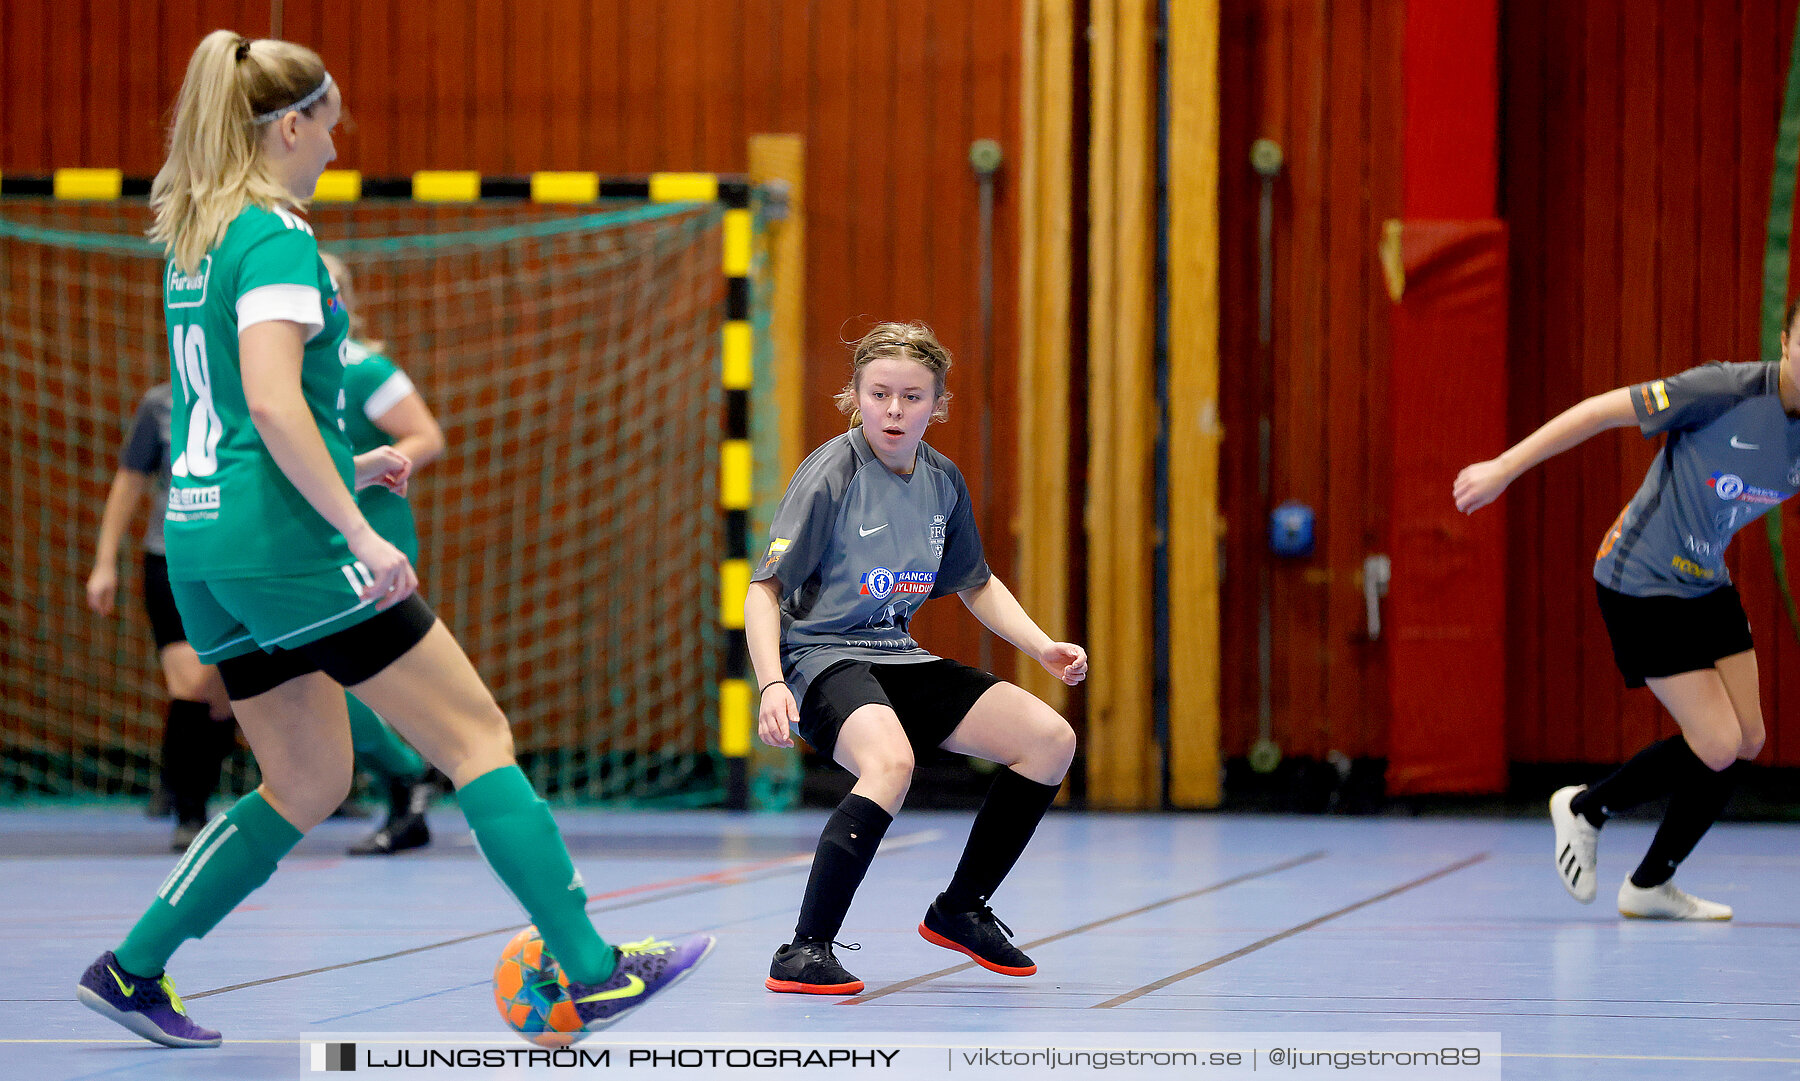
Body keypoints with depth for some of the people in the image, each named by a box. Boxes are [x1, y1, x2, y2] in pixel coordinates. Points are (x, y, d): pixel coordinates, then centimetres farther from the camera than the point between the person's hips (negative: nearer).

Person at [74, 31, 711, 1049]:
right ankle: (592, 970, -3)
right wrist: (361, 533, -24)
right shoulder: (277, 238, -13)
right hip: (285, 541, -9)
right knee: (477, 734, -3)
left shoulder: (192, 240, 15)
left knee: (309, 783, 16)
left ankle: (131, 969, 14)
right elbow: (271, 401, -24)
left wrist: (342, 467, 27)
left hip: (202, 540, 9)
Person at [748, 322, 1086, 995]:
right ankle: (804, 953, -33)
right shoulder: (832, 474, -16)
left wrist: (1042, 647, 7)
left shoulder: (942, 482, 4)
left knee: (1050, 739, -3)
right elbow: (765, 589, -18)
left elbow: (976, 584, 21)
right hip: (822, 655, -7)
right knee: (891, 761, -38)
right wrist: (771, 684, -33)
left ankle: (960, 911, 14)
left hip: (899, 660, 7)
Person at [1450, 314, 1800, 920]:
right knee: (1718, 746, -11)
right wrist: (1504, 468, -15)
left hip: (1707, 585, 7)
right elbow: (1602, 411, -18)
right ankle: (1585, 810, 15)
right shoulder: (1727, 391, -24)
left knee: (1747, 740, 2)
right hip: (1642, 586, -7)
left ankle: (1650, 885, 19)